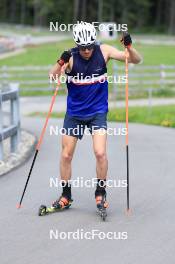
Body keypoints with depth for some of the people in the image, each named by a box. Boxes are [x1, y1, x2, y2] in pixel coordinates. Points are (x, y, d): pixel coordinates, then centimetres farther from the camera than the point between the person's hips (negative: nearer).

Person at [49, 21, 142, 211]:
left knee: (100, 153, -15)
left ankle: (101, 192, 5)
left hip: (98, 112, -1)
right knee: (66, 155, 5)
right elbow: (52, 78, -25)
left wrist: (129, 47, -27)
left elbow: (136, 60, -7)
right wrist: (61, 62, -43)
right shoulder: (71, 57, -14)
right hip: (74, 113, 1)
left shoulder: (103, 51, -11)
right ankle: (66, 196, 22)